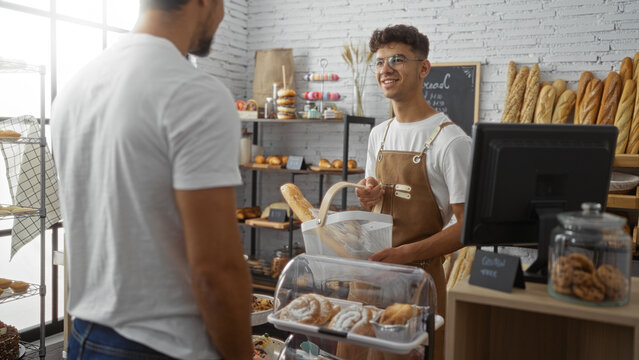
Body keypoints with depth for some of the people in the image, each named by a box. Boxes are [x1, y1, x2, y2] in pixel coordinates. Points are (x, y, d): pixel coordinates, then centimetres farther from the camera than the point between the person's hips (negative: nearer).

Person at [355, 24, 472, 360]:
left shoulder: (450, 140, -13)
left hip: (421, 274, -6)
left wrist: (405, 253, -25)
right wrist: (368, 199, -3)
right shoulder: (378, 134, 10)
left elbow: (467, 225, -15)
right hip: (372, 269, 6)